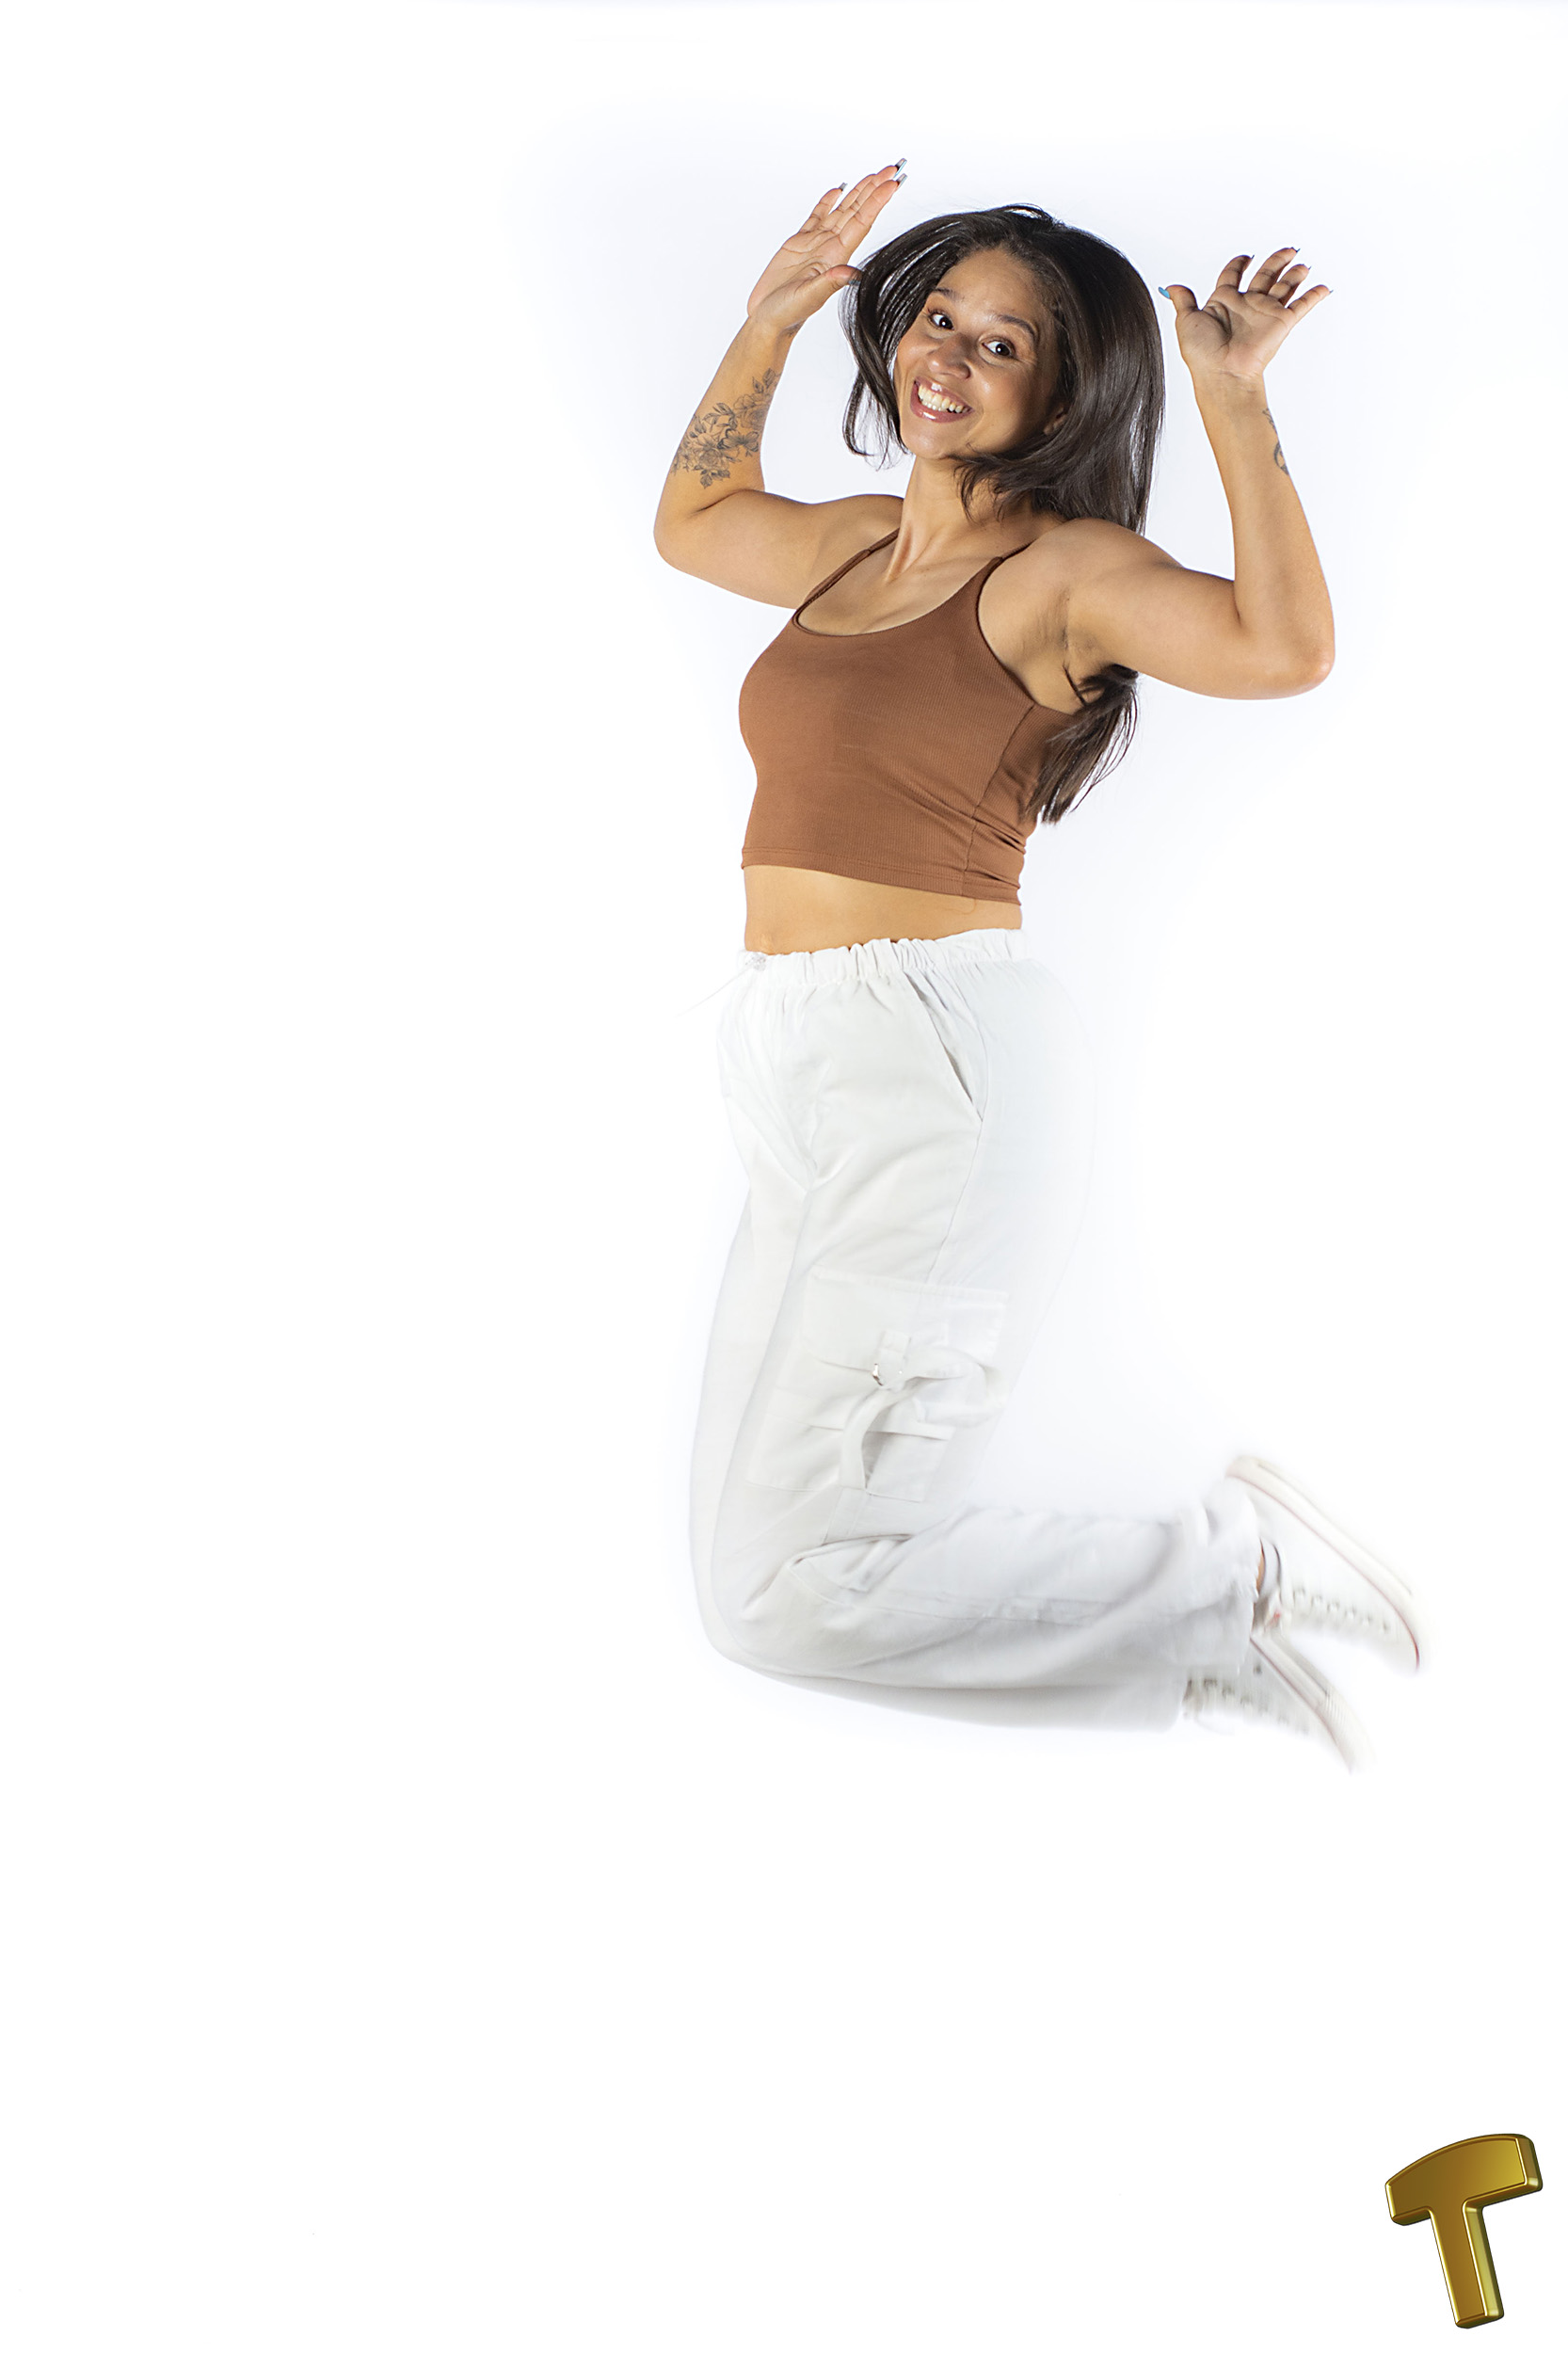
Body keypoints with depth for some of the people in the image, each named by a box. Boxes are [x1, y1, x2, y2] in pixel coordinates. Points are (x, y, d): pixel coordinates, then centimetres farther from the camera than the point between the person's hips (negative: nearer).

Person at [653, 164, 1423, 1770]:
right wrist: (771, 318, 31)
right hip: (806, 1089, 8)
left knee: (790, 1595, -11)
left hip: (936, 1065, -8)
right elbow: (689, 521, 39)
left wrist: (1233, 397, -14)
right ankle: (1213, 1606, 14)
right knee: (755, 1575, 5)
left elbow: (1285, 645, -22)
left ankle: (1227, 1582, 2)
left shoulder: (1064, 567, -3)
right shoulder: (861, 545, 19)